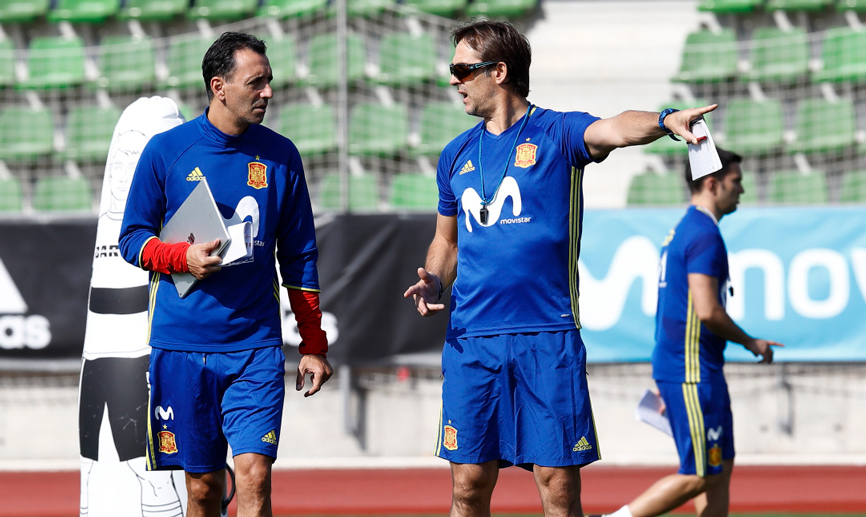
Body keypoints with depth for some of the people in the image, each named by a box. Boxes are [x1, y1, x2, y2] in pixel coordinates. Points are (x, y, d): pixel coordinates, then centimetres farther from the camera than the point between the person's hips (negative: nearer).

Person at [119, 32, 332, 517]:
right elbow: (132, 238, 6)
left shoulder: (280, 155, 5)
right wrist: (183, 256, -14)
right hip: (180, 344, 0)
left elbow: (299, 258, 11)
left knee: (254, 476, -13)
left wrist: (314, 345, 8)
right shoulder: (166, 150, 1)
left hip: (255, 349, 0)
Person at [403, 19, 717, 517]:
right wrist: (435, 282, 5)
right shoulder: (457, 155, 15)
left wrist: (665, 120, -44)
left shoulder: (557, 133, -1)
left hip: (548, 339, -4)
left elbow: (614, 129, -22)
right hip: (470, 340, 4)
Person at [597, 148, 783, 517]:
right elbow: (708, 311, -23)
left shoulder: (682, 231, 17)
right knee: (699, 475, -7)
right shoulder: (704, 234, -15)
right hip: (691, 374, -10)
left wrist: (667, 380, 25)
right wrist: (751, 343, -8)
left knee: (720, 470, 10)